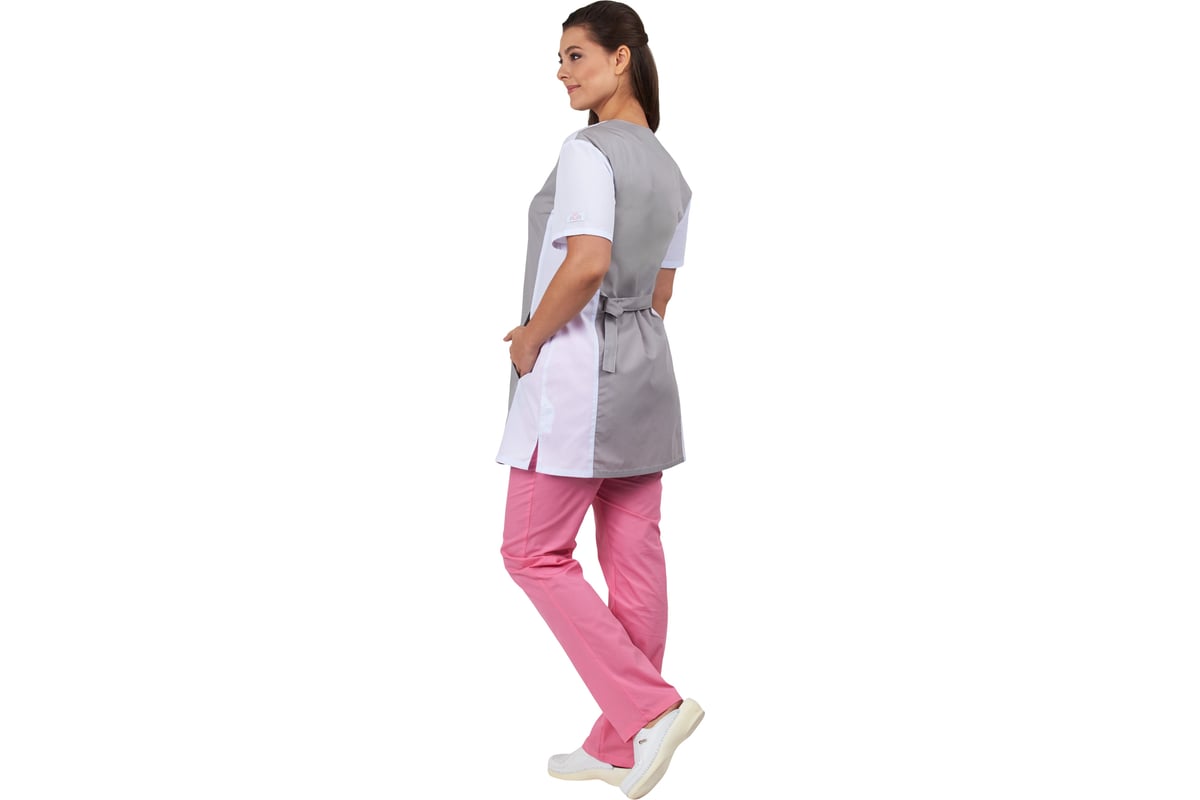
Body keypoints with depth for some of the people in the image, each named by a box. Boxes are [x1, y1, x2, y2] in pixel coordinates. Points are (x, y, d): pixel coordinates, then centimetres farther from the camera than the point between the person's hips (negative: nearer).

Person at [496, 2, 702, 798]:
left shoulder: (588, 151, -14)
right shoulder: (672, 172, 13)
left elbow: (588, 263, -27)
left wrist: (533, 336, -12)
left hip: (575, 373, -9)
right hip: (646, 371, 9)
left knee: (535, 553, 2)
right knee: (634, 559, 9)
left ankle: (650, 708, -6)